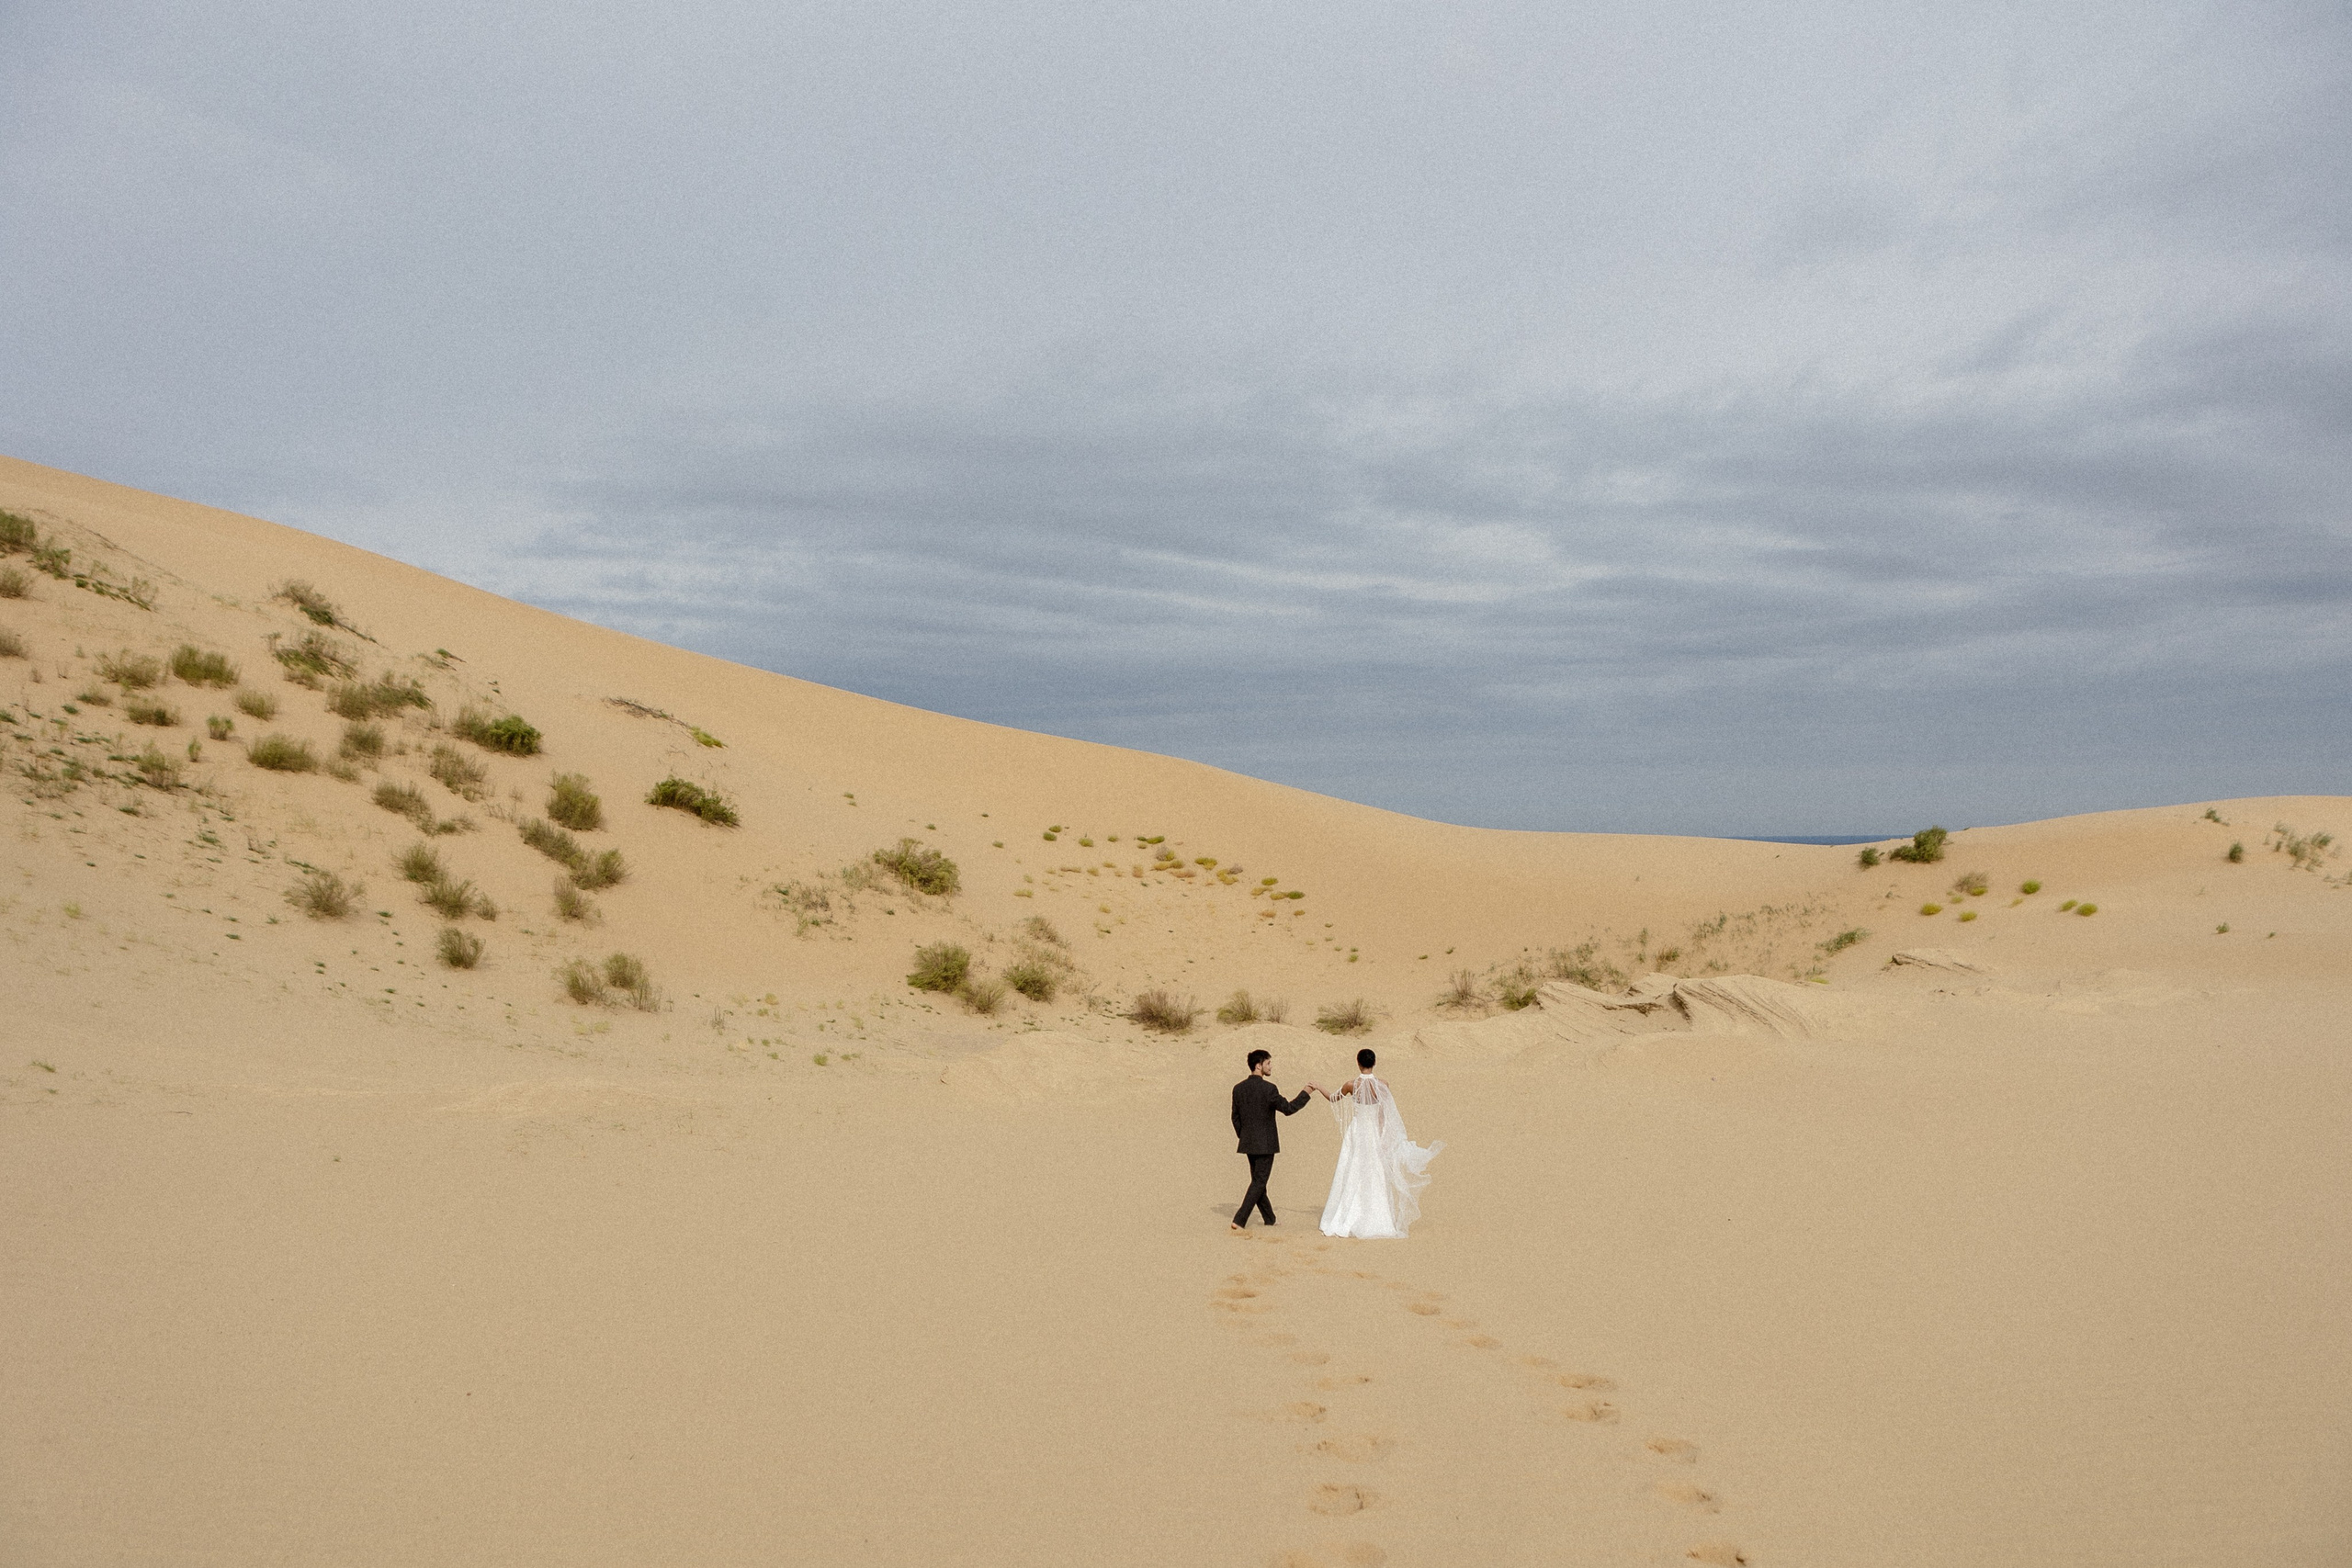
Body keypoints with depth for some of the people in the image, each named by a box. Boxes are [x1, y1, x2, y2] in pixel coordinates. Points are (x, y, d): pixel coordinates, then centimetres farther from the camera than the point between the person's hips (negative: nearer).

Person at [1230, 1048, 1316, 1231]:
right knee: (1258, 1183, -1)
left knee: (1258, 1181, 16)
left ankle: (1270, 1219, 28)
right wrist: (1305, 1093, 1)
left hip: (1248, 1144, 7)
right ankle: (1240, 1220, -9)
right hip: (1265, 1144, -7)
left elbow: (1236, 1118, 9)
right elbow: (1288, 1109, -10)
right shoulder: (1268, 1089, -17)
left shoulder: (1238, 1088, 2)